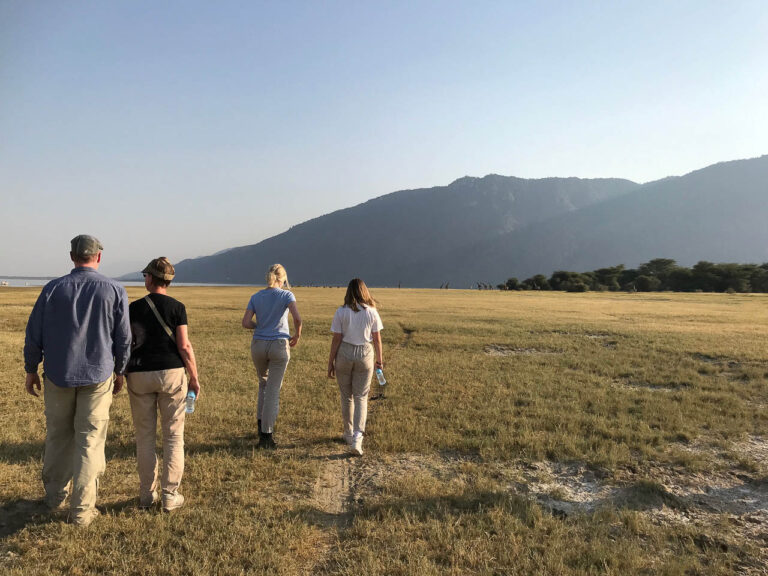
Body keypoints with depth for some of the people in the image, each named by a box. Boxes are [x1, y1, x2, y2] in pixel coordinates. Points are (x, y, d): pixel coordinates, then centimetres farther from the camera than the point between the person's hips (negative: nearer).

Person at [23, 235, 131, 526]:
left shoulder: (53, 288, -4)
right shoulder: (115, 291, -7)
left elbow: (34, 335, 0)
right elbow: (123, 338, -2)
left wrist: (31, 370, 13)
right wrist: (119, 371, 11)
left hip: (58, 376, 2)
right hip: (97, 376, -2)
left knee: (58, 437, 19)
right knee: (90, 442, 5)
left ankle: (55, 496, 36)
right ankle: (82, 510, 9)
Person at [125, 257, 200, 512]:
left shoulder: (134, 307, 1)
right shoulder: (177, 307, -4)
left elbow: (125, 344, 0)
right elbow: (184, 346, -8)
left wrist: (123, 374, 13)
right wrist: (194, 378, 0)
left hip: (139, 375, 2)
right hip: (171, 372, -1)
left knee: (144, 436, 12)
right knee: (173, 436, 7)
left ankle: (147, 494, 19)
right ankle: (170, 495, 9)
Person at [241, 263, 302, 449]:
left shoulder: (255, 297, 4)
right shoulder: (286, 295, -5)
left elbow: (246, 323, -4)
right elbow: (297, 318, -19)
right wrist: (297, 335, -1)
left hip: (258, 345, 3)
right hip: (279, 345, -3)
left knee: (263, 383, 25)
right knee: (273, 390, 3)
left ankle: (261, 424, 22)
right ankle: (266, 435, 5)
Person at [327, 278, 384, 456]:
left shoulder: (341, 312, -7)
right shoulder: (372, 312, -3)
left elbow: (336, 339, -6)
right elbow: (377, 339, 2)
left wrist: (330, 362, 2)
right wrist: (379, 358, 16)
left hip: (344, 354, 0)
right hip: (365, 355, 0)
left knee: (346, 397, 15)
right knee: (361, 397, 7)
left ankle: (349, 434, 29)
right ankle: (357, 436, -9)